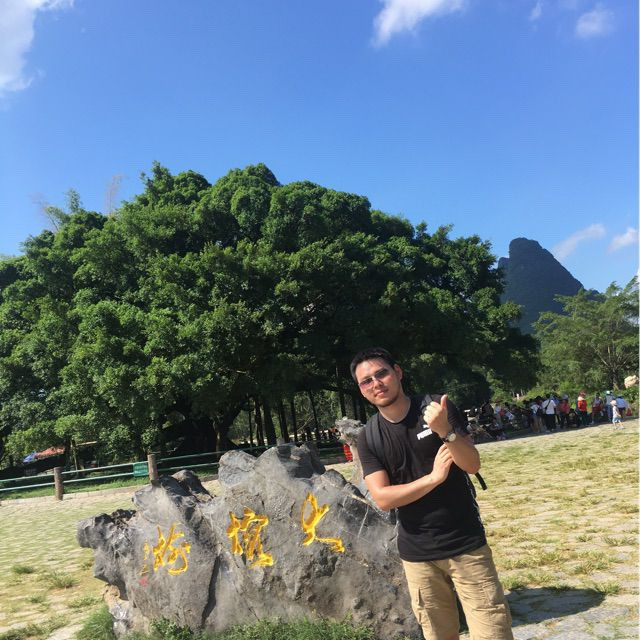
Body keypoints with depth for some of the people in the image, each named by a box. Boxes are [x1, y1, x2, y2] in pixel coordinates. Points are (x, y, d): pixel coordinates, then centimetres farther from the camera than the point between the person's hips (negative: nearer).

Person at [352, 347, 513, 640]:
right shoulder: (368, 438, -4)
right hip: (417, 553, 1)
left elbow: (473, 464, -12)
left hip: (466, 543, -1)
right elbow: (382, 498, -12)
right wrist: (433, 477, -20)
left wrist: (445, 430, -30)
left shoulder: (437, 407, -7)